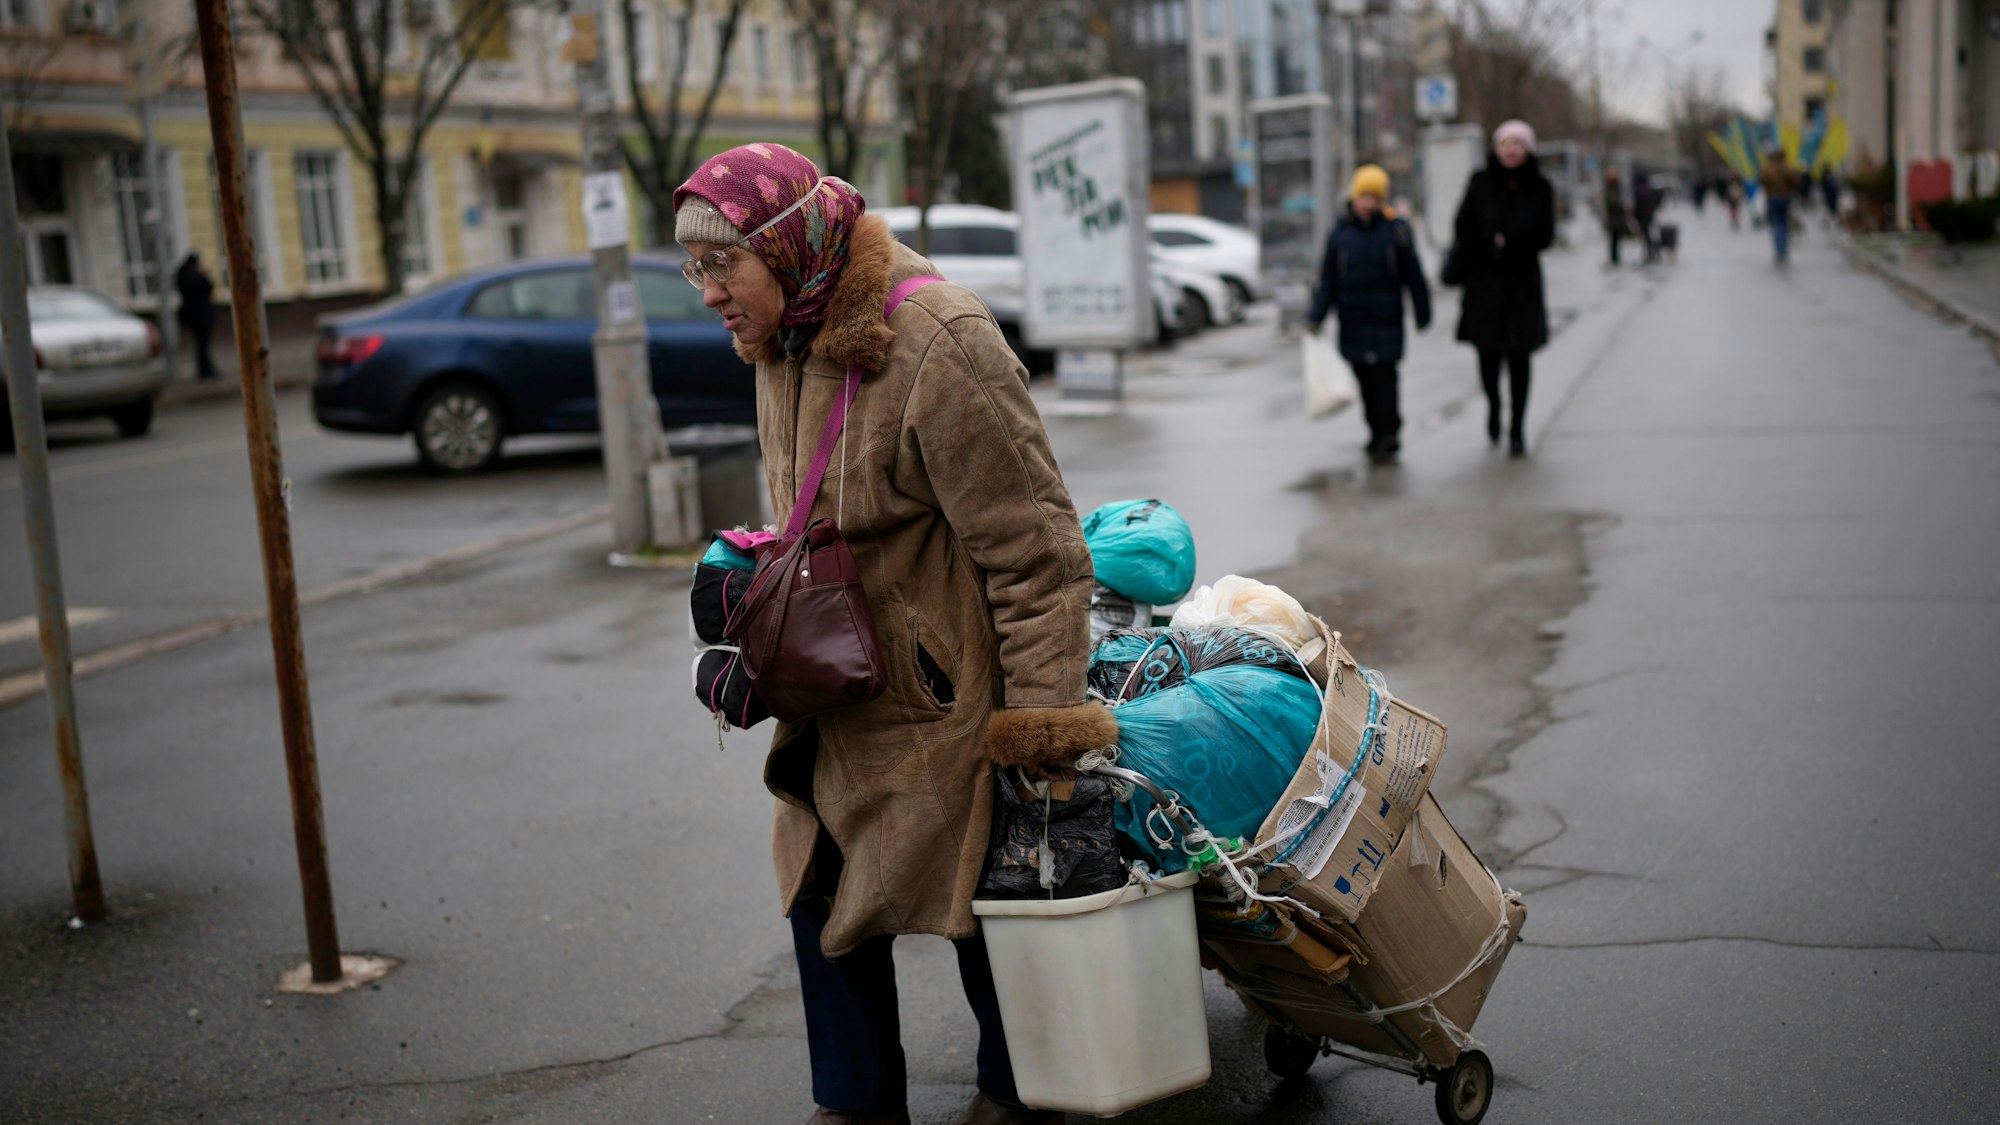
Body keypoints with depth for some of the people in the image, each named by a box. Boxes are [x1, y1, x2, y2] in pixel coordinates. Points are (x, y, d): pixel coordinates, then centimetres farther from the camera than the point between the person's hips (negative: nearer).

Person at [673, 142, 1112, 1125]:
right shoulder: (781, 343, 4)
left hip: (945, 691, -8)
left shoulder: (935, 346, -25)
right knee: (824, 893, 14)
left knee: (972, 892, 7)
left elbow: (1032, 549, -23)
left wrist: (1044, 721, -22)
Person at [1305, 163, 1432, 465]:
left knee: (1384, 377, -8)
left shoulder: (1396, 231, -1)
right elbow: (1328, 279, 6)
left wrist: (1423, 314, 6)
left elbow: (1413, 276, 4)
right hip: (1353, 324, 3)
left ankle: (1388, 437, -3)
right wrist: (1316, 316, -2)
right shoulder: (1339, 234, 4)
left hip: (1386, 320, -3)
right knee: (1364, 380, 7)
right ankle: (1377, 434, 19)